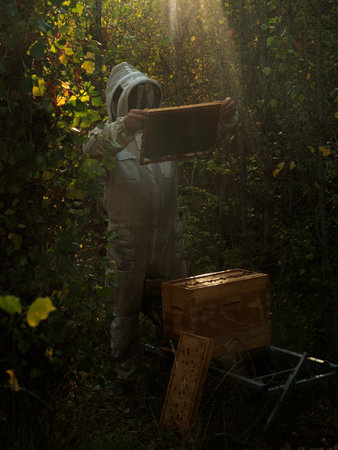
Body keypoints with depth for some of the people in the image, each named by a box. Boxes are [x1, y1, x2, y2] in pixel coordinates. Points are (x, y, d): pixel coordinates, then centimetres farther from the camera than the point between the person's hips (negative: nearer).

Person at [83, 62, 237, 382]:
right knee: (126, 311, 5)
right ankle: (126, 377, 18)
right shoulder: (108, 133, 0)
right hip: (128, 238, -4)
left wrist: (225, 118, -16)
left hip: (169, 235, 4)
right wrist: (124, 127, -44)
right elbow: (92, 148, -23)